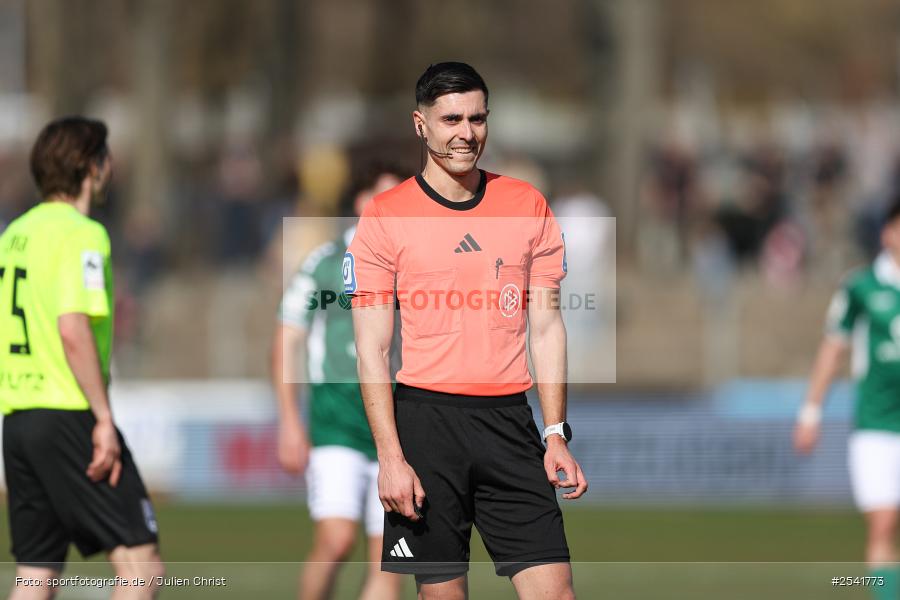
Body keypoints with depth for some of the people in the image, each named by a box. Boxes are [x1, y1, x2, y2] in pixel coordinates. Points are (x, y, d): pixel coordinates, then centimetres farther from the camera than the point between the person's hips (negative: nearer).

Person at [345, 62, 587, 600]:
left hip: (508, 416, 2)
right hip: (426, 418, -2)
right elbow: (372, 349, -1)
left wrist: (556, 435, 3)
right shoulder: (384, 217, 0)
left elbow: (546, 327, 12)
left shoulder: (527, 205, 9)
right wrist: (390, 457, -10)